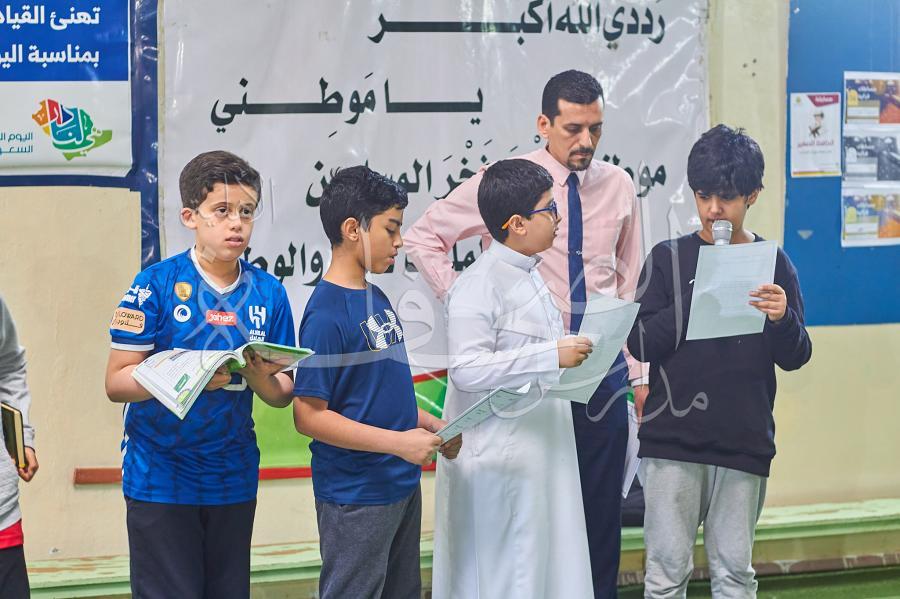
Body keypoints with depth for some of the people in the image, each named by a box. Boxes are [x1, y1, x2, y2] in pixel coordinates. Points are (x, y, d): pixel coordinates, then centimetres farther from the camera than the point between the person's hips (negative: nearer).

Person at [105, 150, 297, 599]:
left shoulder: (268, 293, 3)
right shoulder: (156, 285, -8)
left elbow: (283, 396, 7)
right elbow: (117, 382, -11)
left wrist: (261, 377, -16)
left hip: (233, 476, 4)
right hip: (160, 477, -4)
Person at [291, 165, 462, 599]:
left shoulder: (376, 298, 8)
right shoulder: (327, 314, -18)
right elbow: (308, 416, -20)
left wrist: (431, 426, 6)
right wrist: (399, 442, -22)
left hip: (402, 484, 9)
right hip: (356, 496, -9)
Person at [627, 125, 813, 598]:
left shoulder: (772, 263, 5)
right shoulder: (669, 258, 3)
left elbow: (795, 358, 4)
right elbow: (641, 345, -4)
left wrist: (782, 319, -17)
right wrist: (695, 301, -16)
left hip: (744, 442, 1)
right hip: (673, 438, -1)